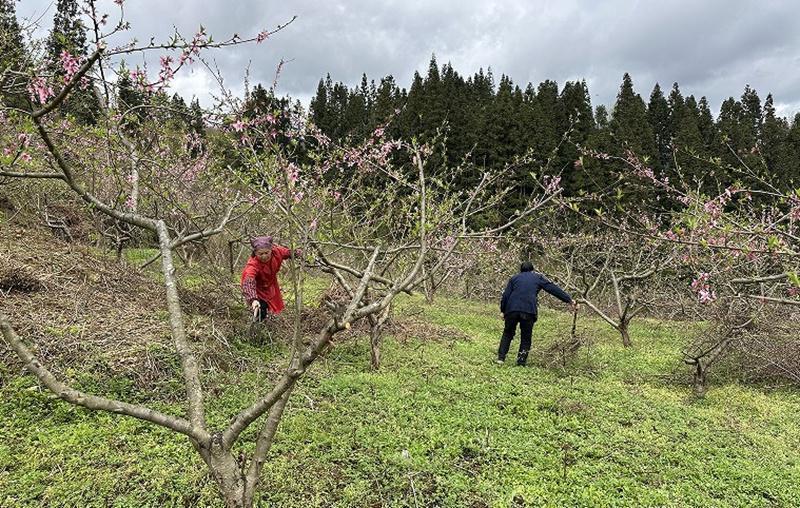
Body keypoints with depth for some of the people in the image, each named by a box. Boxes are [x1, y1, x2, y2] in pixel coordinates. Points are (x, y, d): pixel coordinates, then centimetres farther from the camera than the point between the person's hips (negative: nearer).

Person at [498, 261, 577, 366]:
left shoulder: (514, 278, 21)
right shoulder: (538, 277, 19)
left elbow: (505, 295, 12)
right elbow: (554, 289, 15)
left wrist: (503, 311, 16)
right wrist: (569, 300, 17)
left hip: (512, 310, 1)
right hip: (529, 311, -1)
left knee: (508, 333, 16)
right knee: (526, 338, 11)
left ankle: (501, 357, 10)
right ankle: (521, 363, 7)